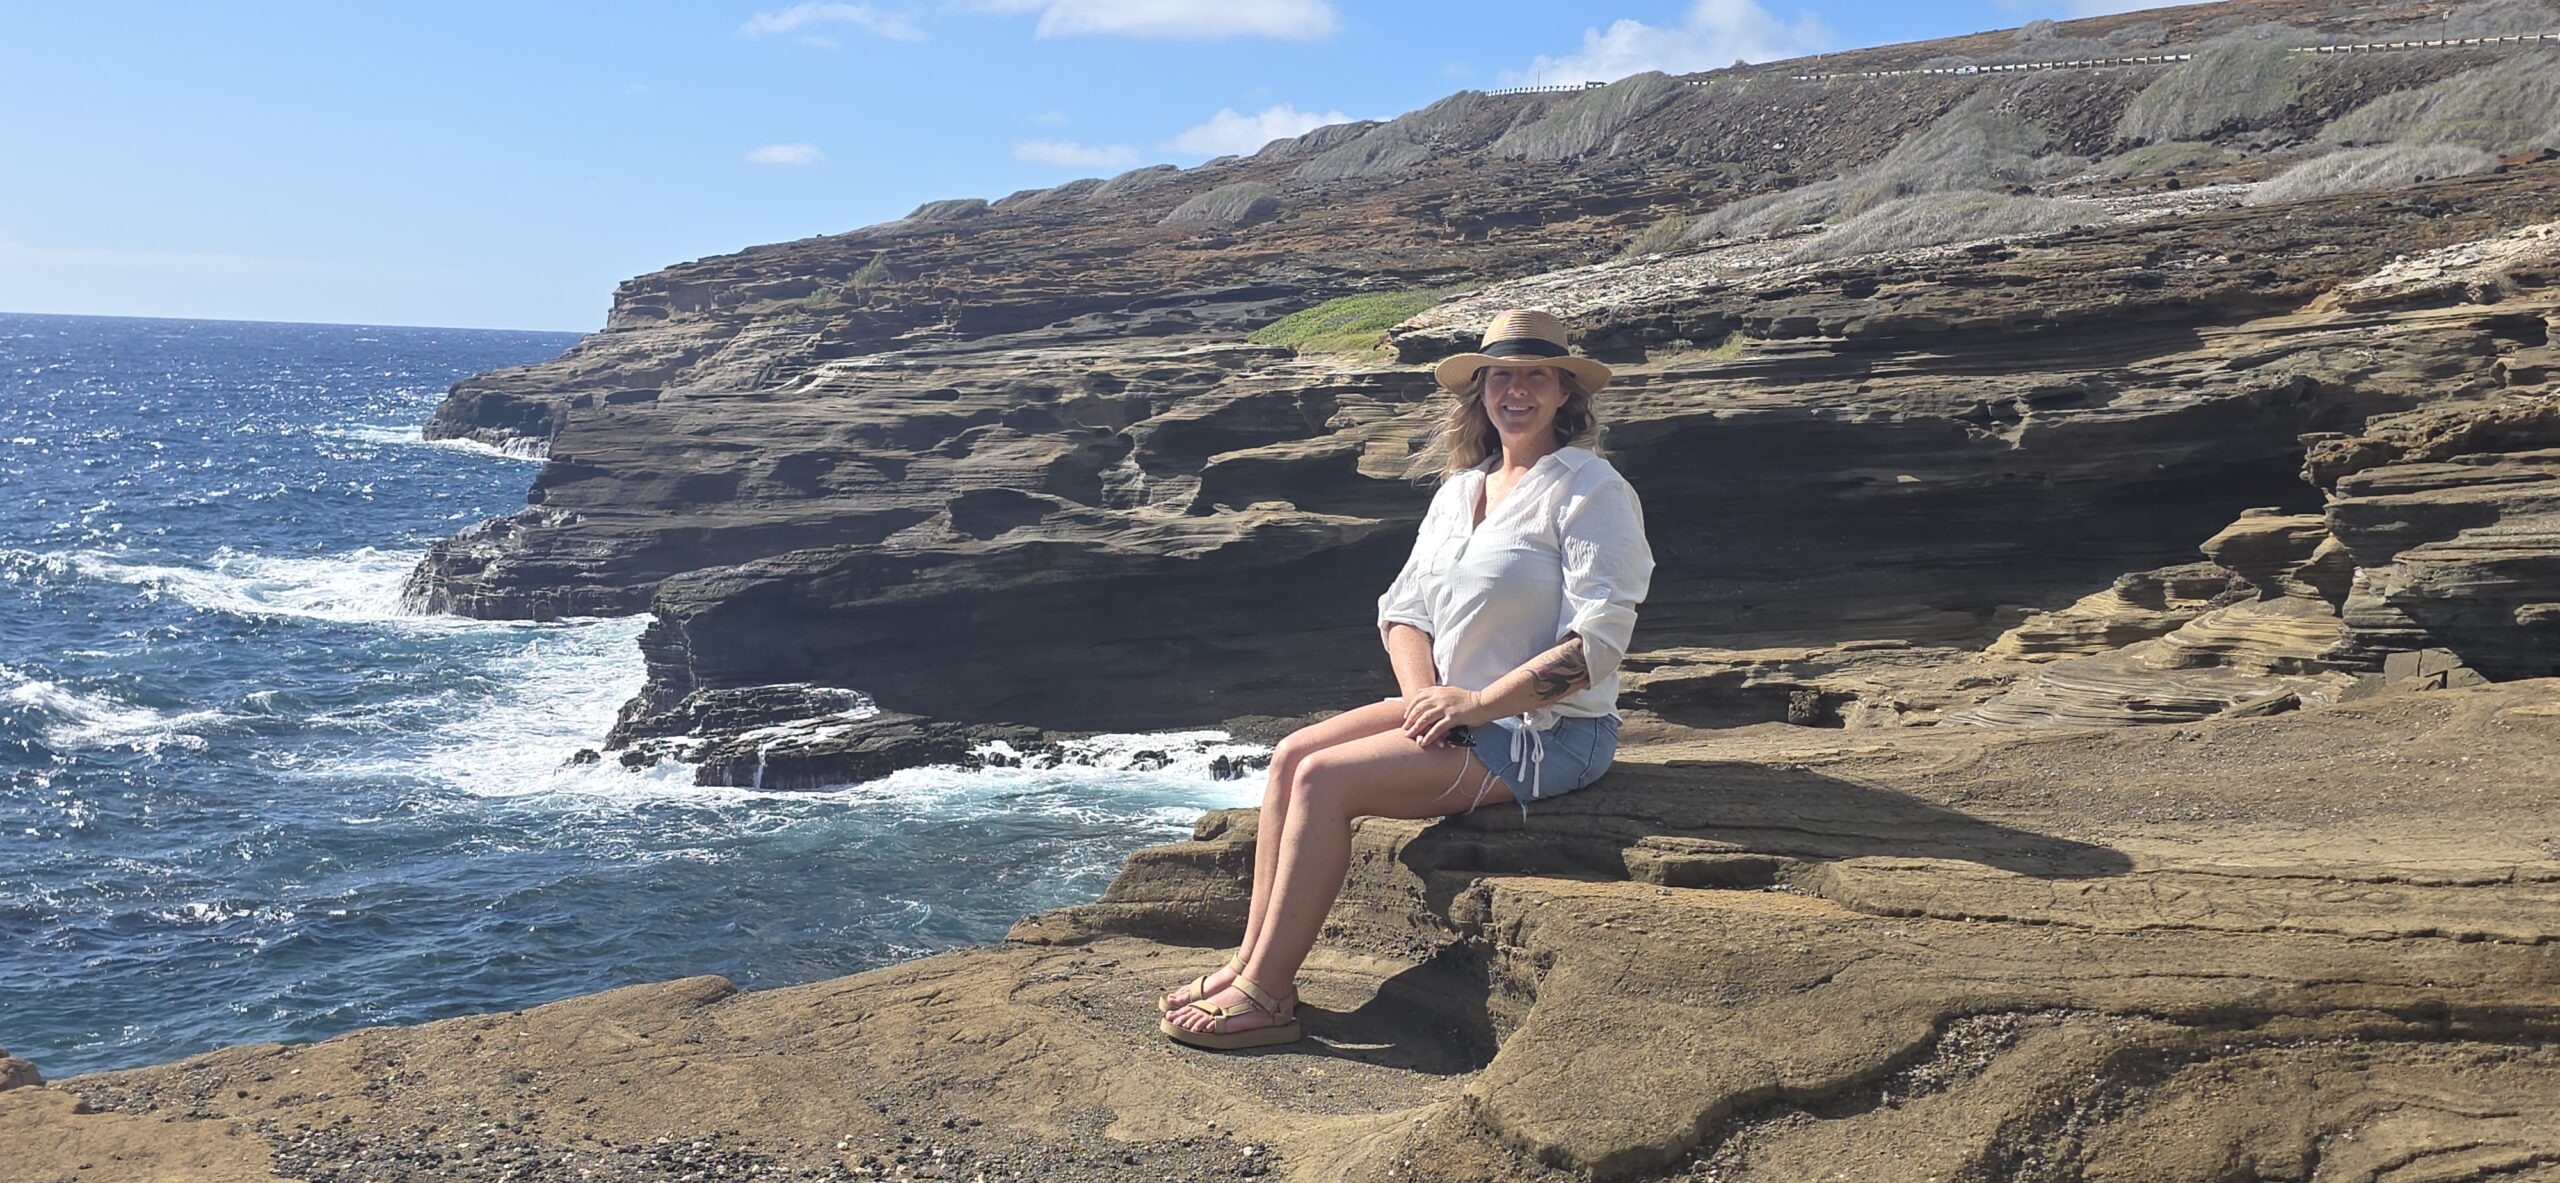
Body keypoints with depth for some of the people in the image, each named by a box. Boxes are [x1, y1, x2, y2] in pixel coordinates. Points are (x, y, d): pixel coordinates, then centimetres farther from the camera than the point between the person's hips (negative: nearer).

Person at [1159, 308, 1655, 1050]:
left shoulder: (1590, 491, -11)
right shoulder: (1461, 488, 13)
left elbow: (1598, 643, -19)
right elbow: (1402, 606, 13)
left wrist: (1478, 704, -20)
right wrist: (1424, 695, -7)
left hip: (1548, 732, -8)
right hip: (1458, 711, 8)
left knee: (1325, 780, -20)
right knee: (1292, 754, -8)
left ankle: (1265, 996, -12)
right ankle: (1250, 962, -5)